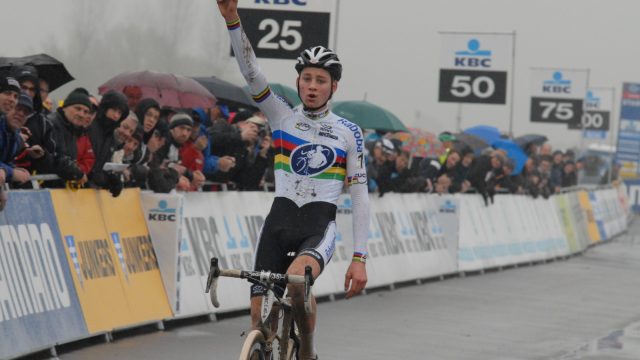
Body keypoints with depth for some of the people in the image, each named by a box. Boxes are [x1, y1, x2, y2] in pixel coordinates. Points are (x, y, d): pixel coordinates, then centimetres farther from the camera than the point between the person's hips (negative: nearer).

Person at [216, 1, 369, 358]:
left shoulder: (349, 132, 4)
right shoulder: (283, 116, 7)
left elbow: (360, 195, 3)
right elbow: (251, 71, -7)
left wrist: (360, 258, -4)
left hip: (320, 225, -2)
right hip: (280, 220, 2)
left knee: (297, 279, -34)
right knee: (260, 323, -5)